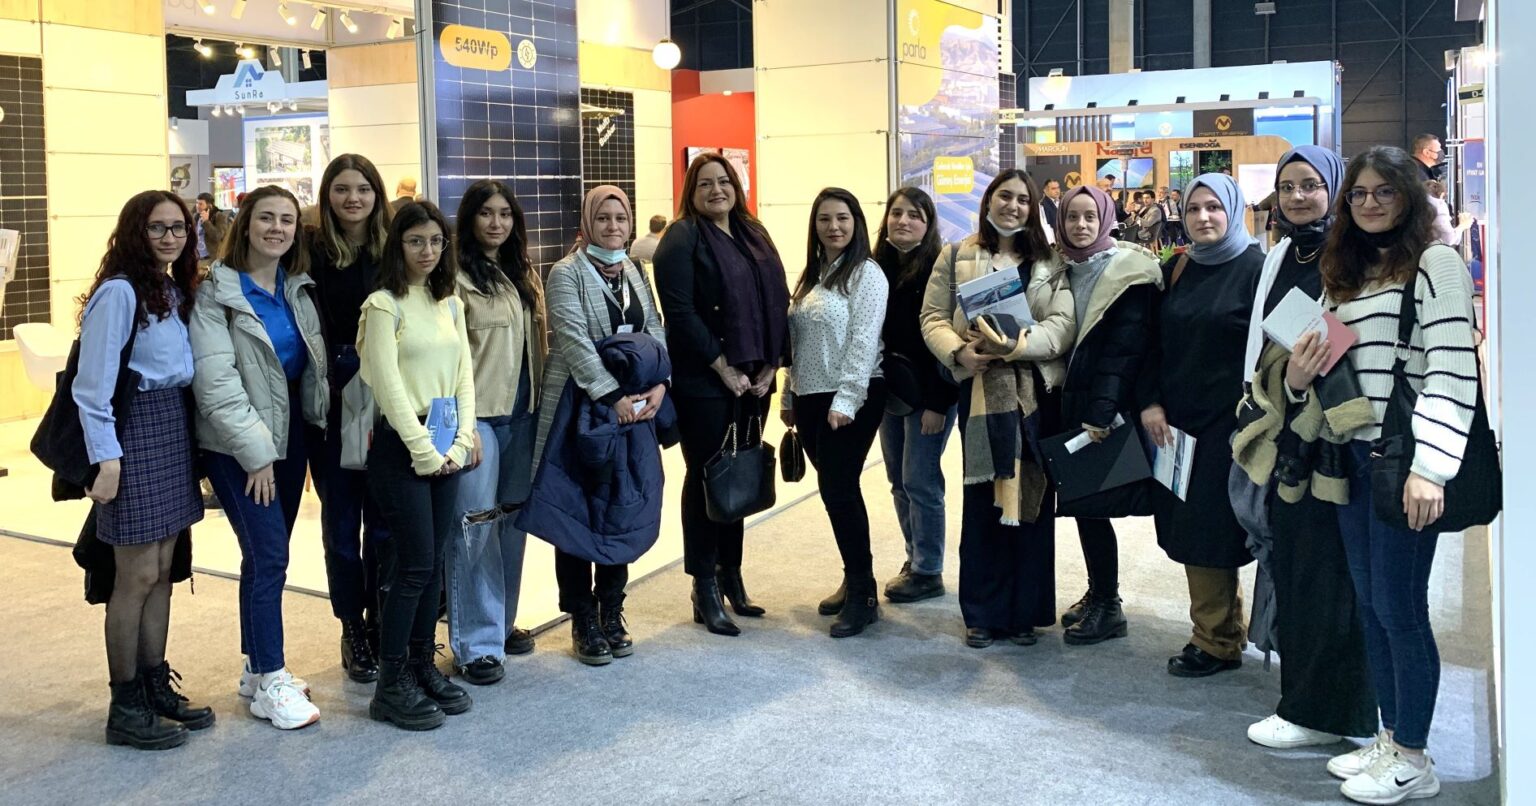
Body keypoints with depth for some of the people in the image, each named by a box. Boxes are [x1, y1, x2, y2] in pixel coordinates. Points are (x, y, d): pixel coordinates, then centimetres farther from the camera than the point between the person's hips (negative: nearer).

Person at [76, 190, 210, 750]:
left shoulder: (175, 291, 13)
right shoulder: (119, 291, -13)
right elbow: (92, 385, -17)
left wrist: (183, 437, 5)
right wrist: (106, 457, -20)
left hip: (175, 430, 8)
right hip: (136, 431, -8)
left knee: (161, 569, 13)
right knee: (138, 575, -2)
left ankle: (157, 687, 22)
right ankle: (125, 708, 9)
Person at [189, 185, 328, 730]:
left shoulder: (298, 289, 8)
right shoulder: (217, 292, -10)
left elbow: (315, 366, 12)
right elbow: (215, 381, -15)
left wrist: (320, 424, 1)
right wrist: (256, 450, -17)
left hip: (289, 434, 6)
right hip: (240, 444, -6)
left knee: (265, 554, 13)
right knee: (269, 555, -8)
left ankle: (257, 667, 24)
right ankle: (270, 683, 1)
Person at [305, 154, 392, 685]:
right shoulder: (312, 252, -2)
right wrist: (315, 398, -15)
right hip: (334, 401, -1)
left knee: (385, 520, 7)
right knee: (342, 520, 8)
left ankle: (383, 625, 21)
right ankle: (353, 630, 20)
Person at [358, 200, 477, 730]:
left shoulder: (449, 304, 13)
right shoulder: (384, 305, -7)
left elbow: (464, 376, 11)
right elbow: (388, 385, -12)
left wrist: (460, 443, -1)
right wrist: (424, 450, -13)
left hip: (445, 448, 6)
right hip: (401, 445, -6)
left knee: (434, 563, 9)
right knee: (414, 565, -6)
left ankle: (424, 667, 20)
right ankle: (391, 686, 4)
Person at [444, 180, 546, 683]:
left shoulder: (524, 275, 15)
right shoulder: (458, 276, -8)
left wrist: (543, 405, 12)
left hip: (523, 414, 7)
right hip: (479, 415, -7)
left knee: (512, 519, 13)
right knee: (475, 526, -4)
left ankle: (503, 621, 27)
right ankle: (475, 643, 3)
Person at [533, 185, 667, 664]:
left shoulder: (635, 274, 13)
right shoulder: (567, 273, -6)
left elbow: (655, 332, 7)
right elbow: (574, 339, -16)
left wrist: (658, 384, -11)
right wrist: (613, 397, -22)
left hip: (633, 409, 5)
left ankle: (611, 614, 21)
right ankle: (582, 621, 12)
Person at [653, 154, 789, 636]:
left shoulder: (754, 235, 15)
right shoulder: (682, 238, -5)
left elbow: (778, 301, 12)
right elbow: (680, 312, -14)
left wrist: (772, 365, 1)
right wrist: (723, 368, -14)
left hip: (754, 380, 6)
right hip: (704, 381, -6)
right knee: (706, 478, -1)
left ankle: (731, 575, 22)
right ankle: (705, 591, 7)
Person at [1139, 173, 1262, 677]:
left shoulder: (1255, 269, -6)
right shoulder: (1175, 271, 11)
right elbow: (1153, 343, 13)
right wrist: (1150, 403, 1)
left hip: (1228, 422, -6)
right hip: (1177, 421, 6)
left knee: (1209, 529, -4)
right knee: (1187, 527, 8)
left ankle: (1216, 641, 8)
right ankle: (1226, 630, 22)